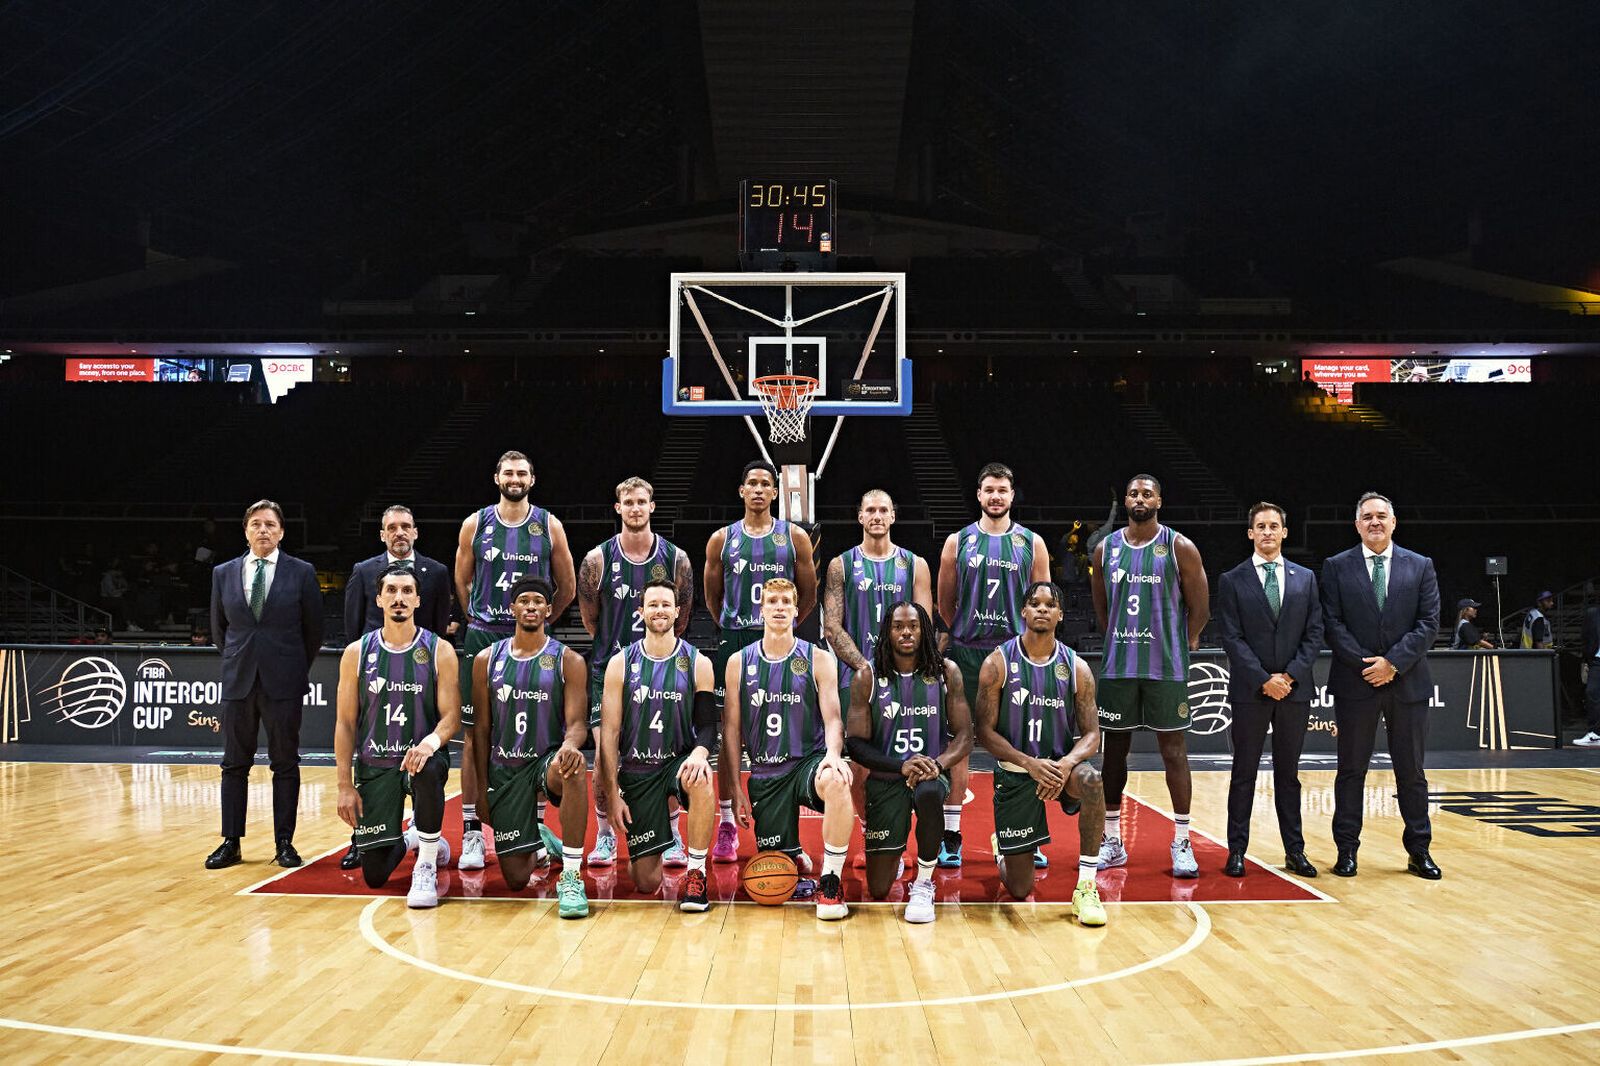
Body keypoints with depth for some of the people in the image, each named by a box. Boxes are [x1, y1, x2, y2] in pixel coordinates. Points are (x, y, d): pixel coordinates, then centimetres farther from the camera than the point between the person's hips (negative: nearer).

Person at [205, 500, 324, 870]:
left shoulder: (301, 573, -1)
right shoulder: (224, 574, 7)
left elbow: (314, 628, 4)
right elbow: (218, 627, 17)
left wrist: (298, 669, 8)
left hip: (283, 683, -2)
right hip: (238, 682, 3)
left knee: (285, 765, 4)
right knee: (235, 765, 8)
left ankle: (284, 843, 10)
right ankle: (231, 843, 15)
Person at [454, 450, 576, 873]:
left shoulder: (549, 526, 1)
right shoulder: (475, 525, 3)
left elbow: (567, 587, 9)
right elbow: (462, 581, 13)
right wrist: (481, 621, 12)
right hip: (482, 639, 1)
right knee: (474, 734, 1)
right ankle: (472, 833, 8)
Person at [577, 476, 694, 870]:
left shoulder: (675, 558, -2)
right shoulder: (597, 559, -4)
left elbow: (682, 619, 8)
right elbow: (589, 618, 7)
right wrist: (617, 645, 10)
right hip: (609, 669, 0)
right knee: (603, 755, -5)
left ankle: (671, 837, 16)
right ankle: (605, 835, 15)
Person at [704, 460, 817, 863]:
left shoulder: (794, 537, 3)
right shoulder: (722, 539, 5)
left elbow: (809, 594, 10)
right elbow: (713, 596, 14)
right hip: (732, 643, 1)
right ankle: (726, 824, 10)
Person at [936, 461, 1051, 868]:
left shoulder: (1032, 543, 5)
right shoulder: (958, 542, 4)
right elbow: (945, 604, 11)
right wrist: (964, 635, 11)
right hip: (965, 654, 0)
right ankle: (950, 836, 9)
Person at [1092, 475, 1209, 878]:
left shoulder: (1180, 548, -4)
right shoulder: (1106, 549, 6)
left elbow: (1199, 608, 0)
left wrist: (1181, 645, 3)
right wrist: (1121, 642, 12)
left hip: (1166, 668, -3)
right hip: (1117, 666, 4)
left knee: (1173, 750, 0)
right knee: (1114, 751, 8)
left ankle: (1182, 844, 10)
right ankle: (1112, 842, 18)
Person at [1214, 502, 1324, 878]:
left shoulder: (1305, 578, 9)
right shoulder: (1232, 581, 1)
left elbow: (1314, 634, 5)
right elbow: (1231, 637, -5)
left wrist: (1291, 675, -8)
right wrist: (1264, 679, -13)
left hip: (1295, 689, 2)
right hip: (1250, 691, -2)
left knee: (1288, 773, 10)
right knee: (1244, 774, 3)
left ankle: (1295, 851, 16)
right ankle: (1236, 851, 9)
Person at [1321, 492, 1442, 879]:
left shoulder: (1421, 566, 7)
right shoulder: (1336, 568, 3)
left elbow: (1429, 623, -1)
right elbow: (1333, 625, -2)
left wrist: (1393, 662, -12)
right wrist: (1365, 665, -12)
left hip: (1407, 683, 1)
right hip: (1355, 683, -1)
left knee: (1411, 771, 8)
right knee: (1351, 770, 5)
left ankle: (1419, 851, 19)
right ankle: (1346, 850, 12)